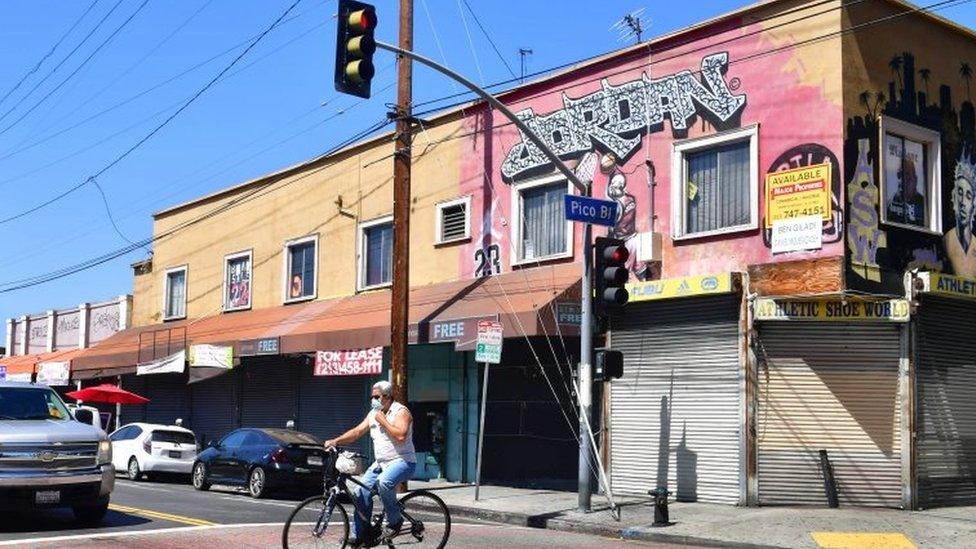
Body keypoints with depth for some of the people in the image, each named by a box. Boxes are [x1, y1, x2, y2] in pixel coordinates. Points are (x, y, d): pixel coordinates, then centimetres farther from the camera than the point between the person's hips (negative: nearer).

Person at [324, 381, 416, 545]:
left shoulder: (401, 412, -10)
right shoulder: (373, 414, 13)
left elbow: (400, 435, -26)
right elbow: (357, 431, 7)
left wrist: (382, 420, -18)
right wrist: (335, 441, -6)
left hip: (402, 461, -8)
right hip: (381, 463, 8)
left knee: (384, 482, -35)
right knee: (363, 490, -6)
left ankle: (395, 521, -15)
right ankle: (358, 535, 2)